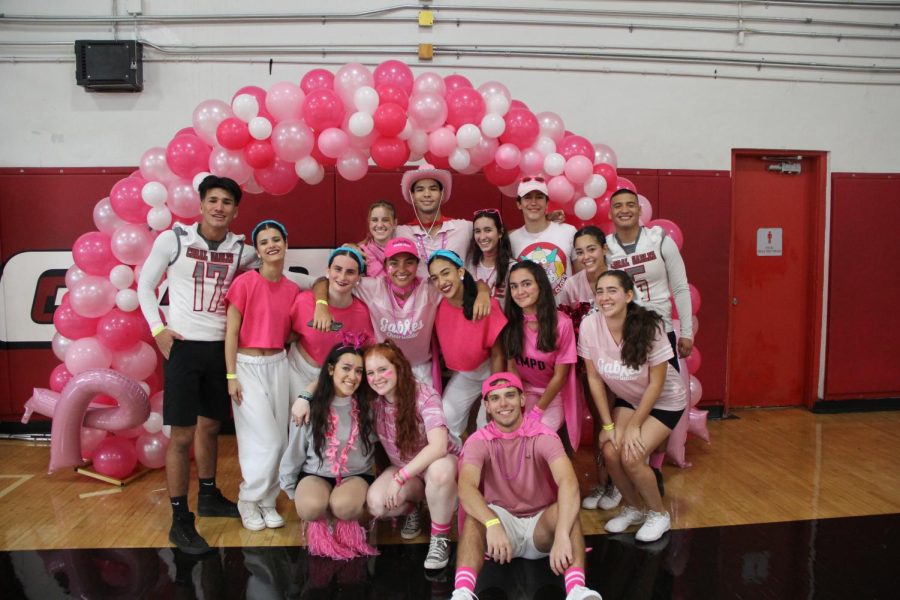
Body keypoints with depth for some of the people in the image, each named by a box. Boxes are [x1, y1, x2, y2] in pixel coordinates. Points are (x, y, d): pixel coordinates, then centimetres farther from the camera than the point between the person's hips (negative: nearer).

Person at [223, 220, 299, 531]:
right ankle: (249, 500, 17)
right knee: (265, 441, -5)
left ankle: (267, 500, 24)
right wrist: (231, 376, -12)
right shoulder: (245, 282, -12)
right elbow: (231, 332, -10)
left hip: (278, 365, 5)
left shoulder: (292, 289, 4)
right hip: (247, 365, -5)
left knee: (278, 440, 7)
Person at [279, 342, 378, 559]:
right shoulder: (311, 407, -6)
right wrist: (290, 490, 11)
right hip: (315, 475, 0)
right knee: (312, 506, -34)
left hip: (356, 475, 0)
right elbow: (295, 451, 4)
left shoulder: (367, 406, -5)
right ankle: (320, 522, 4)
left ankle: (347, 523, 4)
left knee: (343, 505, -35)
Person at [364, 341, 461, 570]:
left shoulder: (425, 396, -26)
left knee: (440, 470, -41)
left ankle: (440, 537, -15)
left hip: (439, 462, -4)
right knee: (376, 504, -26)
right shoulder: (372, 401, -13)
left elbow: (438, 447, -36)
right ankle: (411, 509, 9)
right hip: (403, 467, 4)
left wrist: (400, 478, -35)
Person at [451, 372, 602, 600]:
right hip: (501, 523, 0)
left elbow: (568, 482, -32)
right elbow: (466, 488, -29)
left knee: (565, 510, -32)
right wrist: (492, 524, -48)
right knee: (475, 515, -32)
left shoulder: (543, 436, -14)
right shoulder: (479, 441, -11)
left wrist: (561, 535, -47)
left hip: (541, 525, 0)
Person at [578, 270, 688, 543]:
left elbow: (656, 384, -19)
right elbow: (594, 378, -11)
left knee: (631, 456, -19)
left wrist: (633, 426, -15)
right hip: (628, 399, 4)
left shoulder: (649, 327, -29)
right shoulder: (590, 326, -21)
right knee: (610, 451, -16)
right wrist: (608, 425, -10)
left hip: (665, 401, -4)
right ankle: (633, 508, 14)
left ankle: (658, 514, 10)